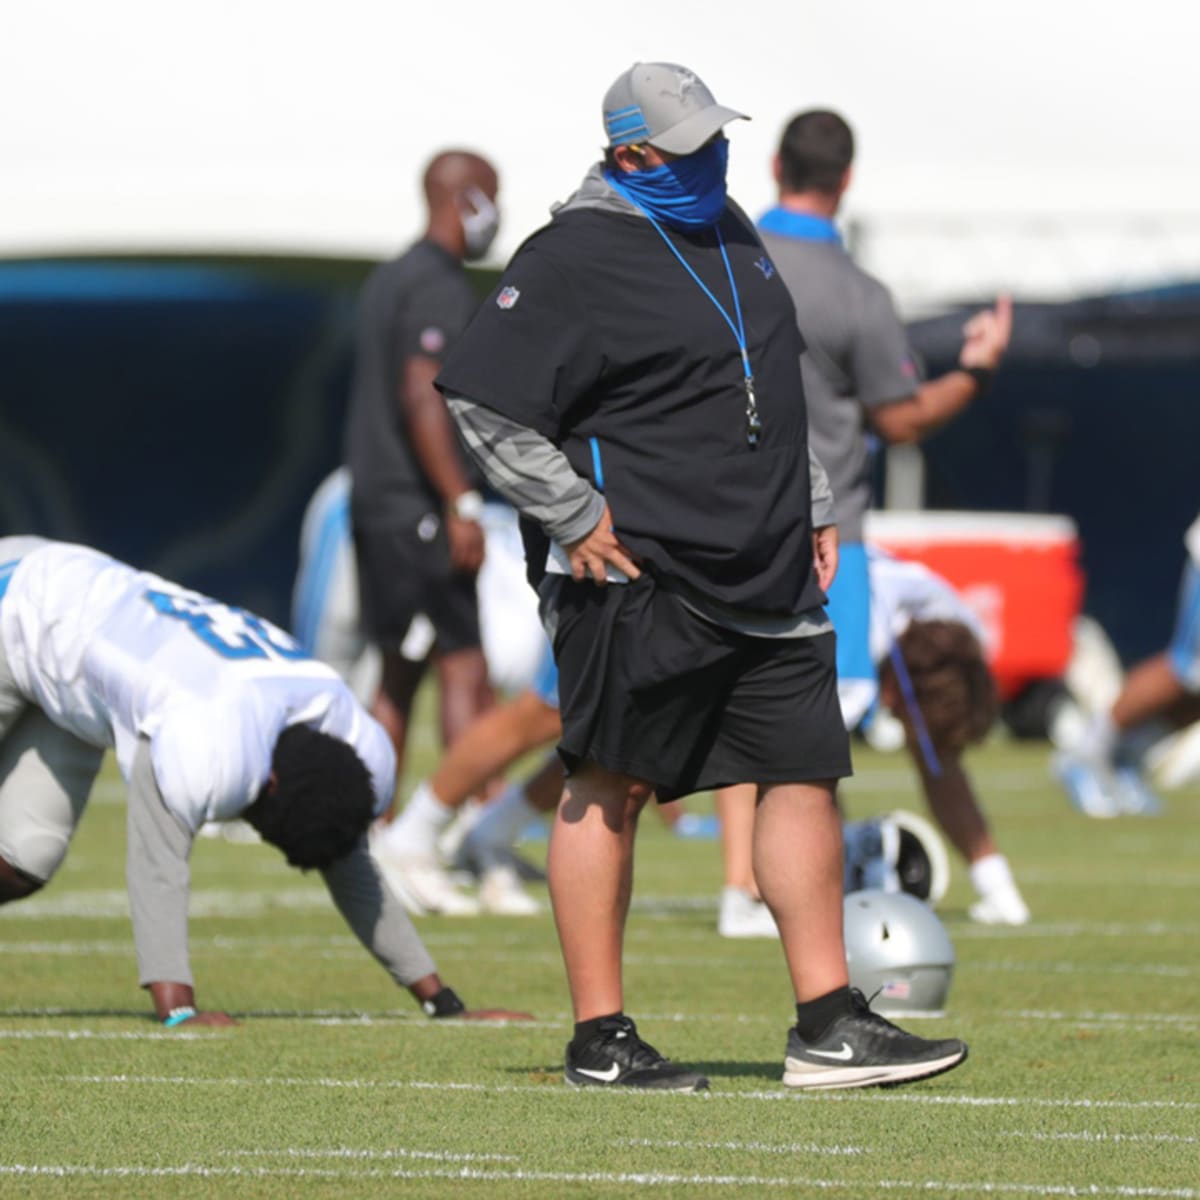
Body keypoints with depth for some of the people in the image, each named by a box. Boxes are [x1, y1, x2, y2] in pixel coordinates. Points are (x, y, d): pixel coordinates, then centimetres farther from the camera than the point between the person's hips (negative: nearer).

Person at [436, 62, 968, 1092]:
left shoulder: (726, 227, 15)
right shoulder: (578, 259, -12)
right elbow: (480, 399, -15)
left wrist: (812, 506, 22)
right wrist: (575, 515, -16)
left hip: (766, 579, 8)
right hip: (634, 578, -8)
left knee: (805, 772, 5)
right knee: (611, 788, -1)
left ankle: (829, 1028, 8)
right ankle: (599, 1041, 5)